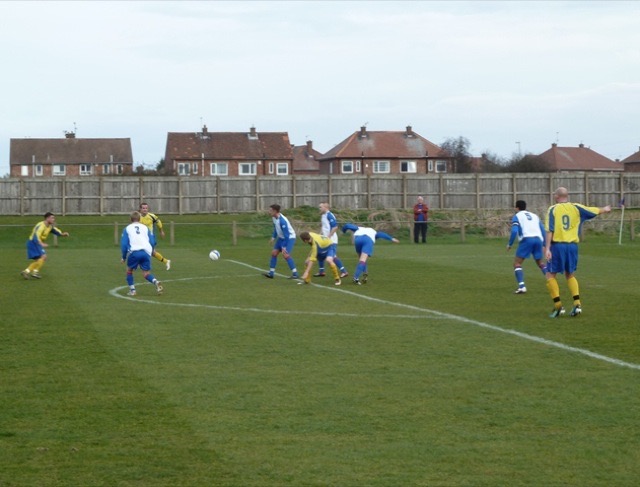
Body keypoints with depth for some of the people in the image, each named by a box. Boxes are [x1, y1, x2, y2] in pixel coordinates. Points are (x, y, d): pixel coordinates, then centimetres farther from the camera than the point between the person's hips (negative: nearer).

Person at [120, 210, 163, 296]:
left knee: (129, 271, 20)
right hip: (146, 252, 2)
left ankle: (132, 290, 13)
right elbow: (152, 242, 15)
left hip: (134, 252, -2)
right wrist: (151, 253, 28)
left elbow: (124, 244, 9)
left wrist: (124, 257, 18)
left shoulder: (127, 228, 16)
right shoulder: (145, 227, 20)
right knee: (147, 274, 8)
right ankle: (156, 282, -21)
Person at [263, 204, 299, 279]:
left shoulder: (282, 221, -31)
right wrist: (273, 237, 12)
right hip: (281, 237, 9)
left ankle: (295, 274, -13)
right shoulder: (274, 218, -5)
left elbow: (286, 235, -28)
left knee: (285, 255, -20)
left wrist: (284, 247, -26)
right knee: (274, 253, 5)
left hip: (289, 237, -9)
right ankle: (271, 273, 11)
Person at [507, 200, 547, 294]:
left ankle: (521, 286, -15)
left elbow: (514, 231, -4)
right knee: (540, 262, 22)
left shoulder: (517, 216, 11)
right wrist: (544, 245, 23)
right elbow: (543, 230, 20)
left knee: (517, 263, 4)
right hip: (538, 239, 5)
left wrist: (509, 244, 4)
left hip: (526, 240, -5)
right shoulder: (534, 216, 26)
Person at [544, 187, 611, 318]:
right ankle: (577, 303, 2)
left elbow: (549, 230, -10)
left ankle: (558, 306, -3)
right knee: (570, 275, 17)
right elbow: (593, 211, 20)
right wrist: (605, 209, 41)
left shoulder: (553, 209, -1)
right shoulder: (576, 208, 6)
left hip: (557, 245, -4)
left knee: (550, 275, 6)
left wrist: (547, 248, -13)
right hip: (572, 245, 4)